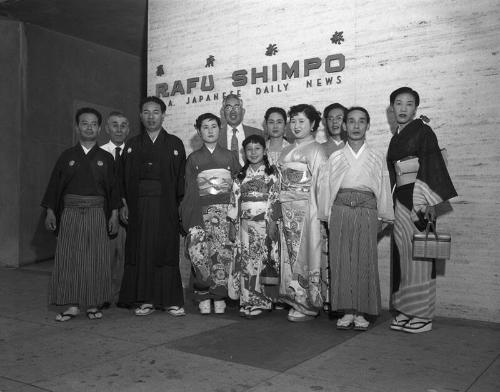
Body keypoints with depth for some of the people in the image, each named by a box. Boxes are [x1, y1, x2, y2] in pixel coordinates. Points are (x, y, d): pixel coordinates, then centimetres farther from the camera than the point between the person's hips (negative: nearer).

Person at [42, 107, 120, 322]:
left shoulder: (105, 158, 7)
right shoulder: (67, 156, 8)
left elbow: (113, 188, 6)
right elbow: (54, 185, 8)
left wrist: (114, 214, 0)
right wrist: (50, 212, 1)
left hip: (97, 213, 0)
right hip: (70, 213, 1)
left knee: (96, 260, 1)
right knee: (69, 258, 0)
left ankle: (93, 305, 12)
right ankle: (72, 305, 9)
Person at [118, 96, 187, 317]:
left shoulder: (175, 144, 7)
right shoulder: (132, 145, 11)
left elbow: (181, 177, 3)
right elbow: (123, 177, 10)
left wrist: (180, 204, -4)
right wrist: (123, 204, 0)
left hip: (166, 206, -1)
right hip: (138, 206, 2)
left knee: (167, 250, 1)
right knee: (141, 251, 2)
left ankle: (171, 300, 9)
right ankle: (145, 300, 11)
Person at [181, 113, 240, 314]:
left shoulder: (229, 156, 15)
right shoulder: (193, 158, 14)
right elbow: (189, 190, 8)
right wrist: (188, 217, -3)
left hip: (226, 209, 0)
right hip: (201, 210, 0)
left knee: (223, 251, -11)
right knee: (197, 249, -16)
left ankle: (219, 296, 1)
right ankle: (204, 295, -2)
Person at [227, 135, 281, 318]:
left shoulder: (272, 173, 4)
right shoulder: (241, 175, 11)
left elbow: (275, 199, -2)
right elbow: (234, 200, 11)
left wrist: (272, 221, -9)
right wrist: (233, 225, 7)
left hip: (265, 223, -2)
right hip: (246, 224, 2)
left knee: (264, 260, -3)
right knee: (247, 261, -1)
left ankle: (262, 300, 5)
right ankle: (249, 302, 4)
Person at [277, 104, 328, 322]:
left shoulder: (316, 150, -1)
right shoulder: (286, 151, 18)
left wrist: (317, 212, -16)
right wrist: (279, 210, 9)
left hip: (306, 208, -6)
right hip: (287, 211, 6)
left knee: (306, 253, -4)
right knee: (289, 254, 5)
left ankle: (308, 305, 5)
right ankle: (295, 300, 15)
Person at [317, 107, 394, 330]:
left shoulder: (376, 159, 10)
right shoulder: (335, 158, 10)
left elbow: (384, 189, 9)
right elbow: (324, 186, 9)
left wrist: (382, 218, 6)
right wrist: (327, 216, 5)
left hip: (366, 213, 0)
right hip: (340, 211, 1)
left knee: (365, 261, -2)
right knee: (341, 260, -1)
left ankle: (361, 313, 6)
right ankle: (346, 311, 6)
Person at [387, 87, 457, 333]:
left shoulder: (423, 131, -3)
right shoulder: (395, 139, 17)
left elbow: (433, 165, -10)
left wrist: (430, 202, -18)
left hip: (418, 197, -7)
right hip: (400, 199, 7)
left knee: (419, 256, -4)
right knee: (403, 255, 7)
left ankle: (423, 315, 4)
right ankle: (406, 310, 15)